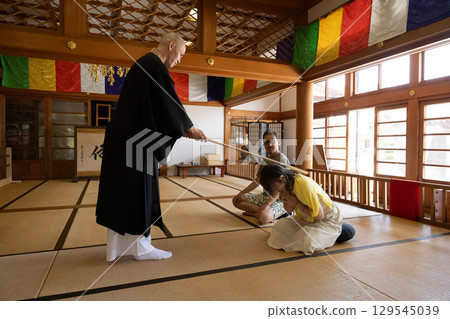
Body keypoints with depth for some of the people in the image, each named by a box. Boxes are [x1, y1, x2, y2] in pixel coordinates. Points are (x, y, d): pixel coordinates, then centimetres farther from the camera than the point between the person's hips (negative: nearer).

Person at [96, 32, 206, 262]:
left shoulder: (144, 63, 21)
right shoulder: (156, 66, -12)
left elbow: (154, 108, 21)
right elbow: (171, 103, -13)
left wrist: (181, 130, 17)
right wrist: (191, 129, 1)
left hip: (123, 136, 10)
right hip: (134, 139, -10)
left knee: (121, 190, 12)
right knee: (139, 189, -1)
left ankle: (117, 245, 23)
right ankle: (141, 247, 13)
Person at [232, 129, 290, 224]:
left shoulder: (282, 159, -14)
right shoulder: (264, 160, 12)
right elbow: (257, 181, 17)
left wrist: (267, 203, -30)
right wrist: (241, 193, 9)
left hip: (278, 199, -9)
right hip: (265, 195, 9)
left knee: (263, 218, -38)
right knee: (237, 201, -1)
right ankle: (260, 210, -11)